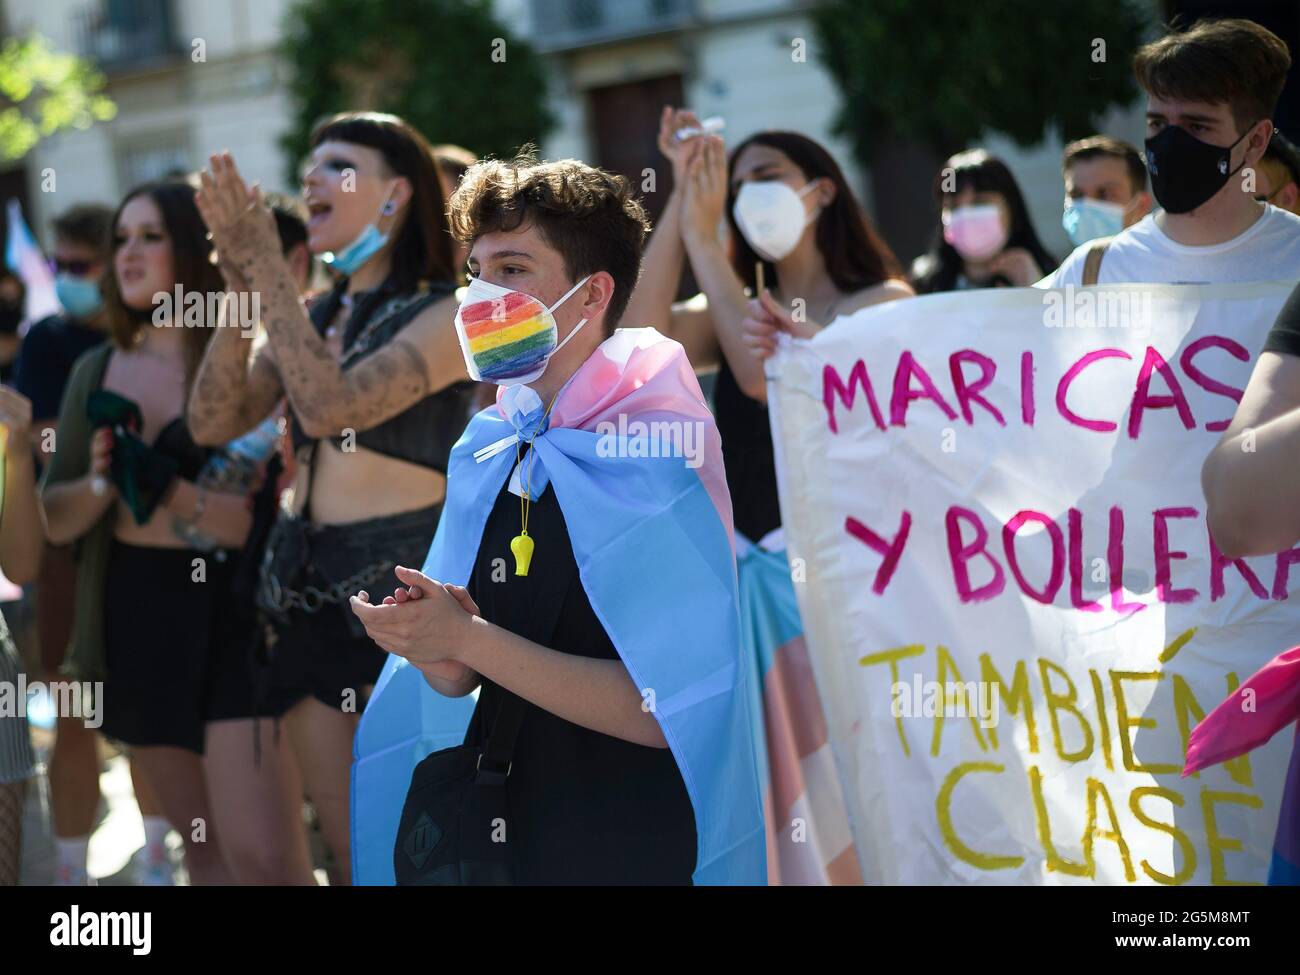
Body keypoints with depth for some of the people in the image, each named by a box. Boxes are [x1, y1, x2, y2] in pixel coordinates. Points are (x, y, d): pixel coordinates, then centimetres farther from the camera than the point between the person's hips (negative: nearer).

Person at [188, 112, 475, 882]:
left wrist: (268, 268, -15)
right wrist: (239, 281, -8)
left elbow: (328, 406, -21)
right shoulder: (314, 317, 13)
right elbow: (215, 421, 0)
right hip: (308, 590, 7)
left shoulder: (446, 314, -7)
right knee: (356, 854, 10)